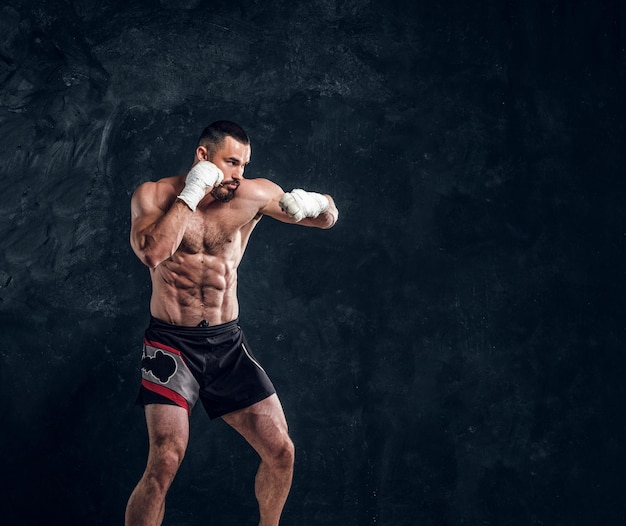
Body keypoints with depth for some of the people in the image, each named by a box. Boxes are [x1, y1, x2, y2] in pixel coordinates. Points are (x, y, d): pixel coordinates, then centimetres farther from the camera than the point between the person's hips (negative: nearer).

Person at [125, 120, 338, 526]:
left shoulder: (254, 195, -1)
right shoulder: (154, 195, -6)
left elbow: (329, 217, 7)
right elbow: (151, 253, -27)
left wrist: (314, 202, -16)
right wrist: (191, 193, -20)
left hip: (229, 343, 4)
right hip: (173, 343, -3)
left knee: (281, 452, 2)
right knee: (166, 461, -19)